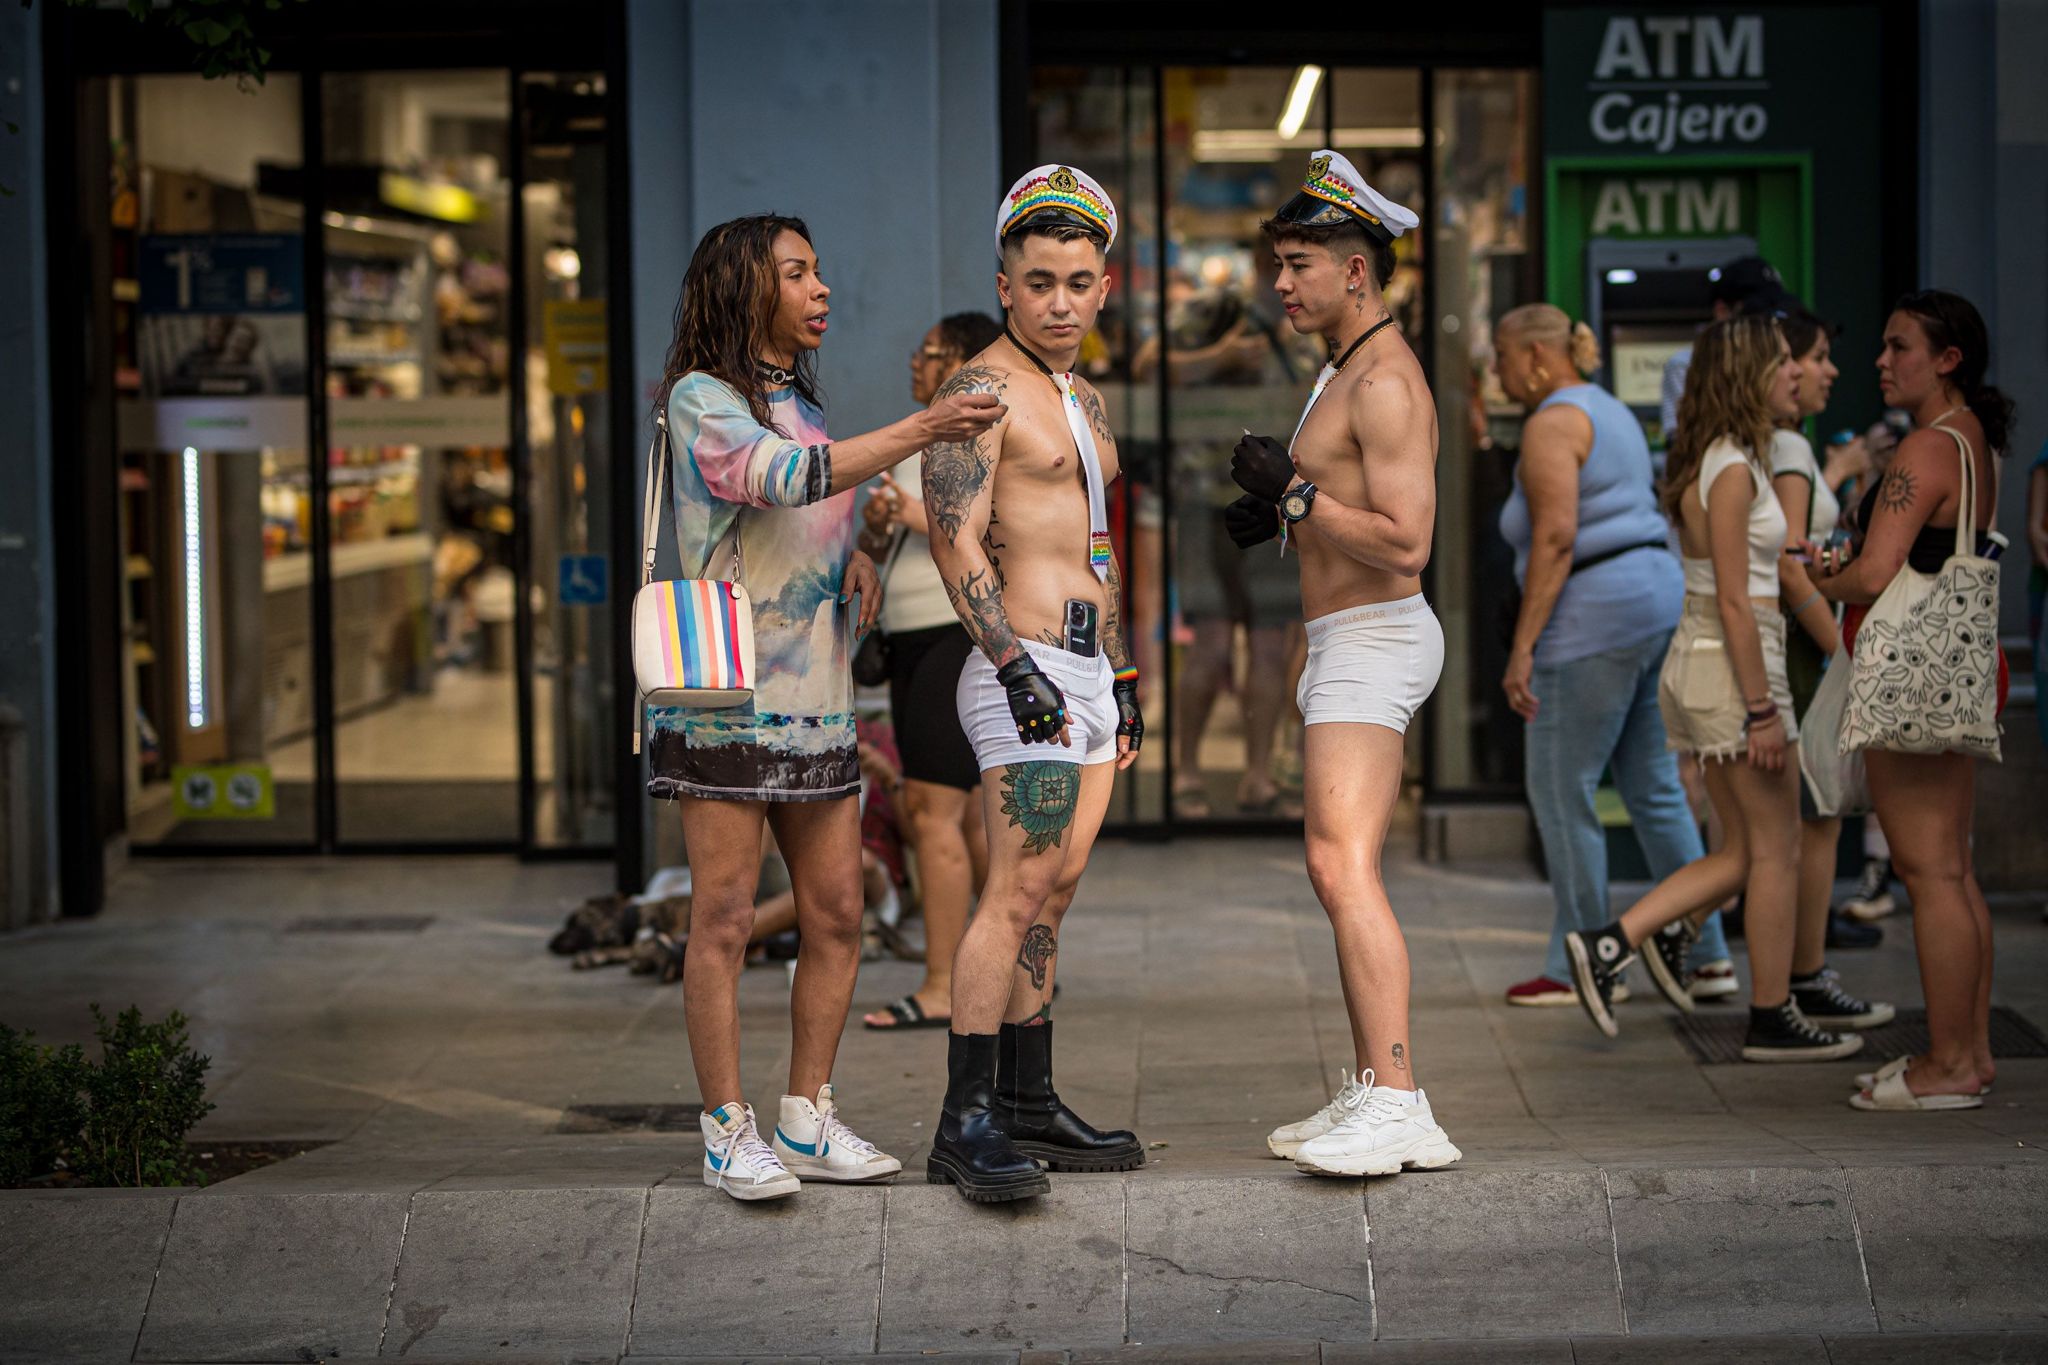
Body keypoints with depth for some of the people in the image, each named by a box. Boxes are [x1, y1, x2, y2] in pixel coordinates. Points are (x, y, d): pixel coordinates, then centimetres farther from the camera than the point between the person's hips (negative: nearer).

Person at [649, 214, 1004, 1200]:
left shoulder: (800, 403, 17)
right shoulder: (699, 400, -7)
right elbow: (785, 480, -25)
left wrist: (857, 557, 7)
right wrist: (921, 432, -32)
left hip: (814, 699, 8)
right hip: (724, 699, -8)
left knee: (837, 914, 5)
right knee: (724, 918, -5)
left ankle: (807, 1120, 14)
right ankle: (729, 1132, 1)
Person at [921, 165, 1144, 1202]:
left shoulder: (1083, 399, 20)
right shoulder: (983, 388, -8)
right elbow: (957, 541, -16)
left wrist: (1123, 677, 25)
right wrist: (1014, 664, -24)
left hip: (1087, 675, 9)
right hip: (1024, 671, -9)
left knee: (1051, 897, 9)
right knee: (1016, 895, -15)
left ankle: (1028, 1106, 14)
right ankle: (966, 1124, -16)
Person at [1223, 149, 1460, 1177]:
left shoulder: (1385, 383, -15)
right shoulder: (1349, 372, 19)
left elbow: (1404, 543, -24)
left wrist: (1295, 492, -18)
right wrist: (1280, 521, 14)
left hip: (1373, 640, -12)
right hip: (1351, 643, 12)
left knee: (1343, 866, -22)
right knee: (1339, 873, 14)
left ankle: (1400, 1108, -29)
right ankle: (1371, 1099, 20)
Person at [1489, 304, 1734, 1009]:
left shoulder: (1553, 424, -10)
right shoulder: (1613, 413, 20)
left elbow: (1556, 537, -20)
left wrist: (1522, 646, -21)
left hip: (1596, 614, -10)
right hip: (1660, 596, 10)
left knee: (1560, 791, -2)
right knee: (1655, 791, 12)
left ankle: (1579, 967, 3)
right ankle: (1705, 953, 12)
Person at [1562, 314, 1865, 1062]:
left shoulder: (1736, 462, 12)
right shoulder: (1732, 472, -17)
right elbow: (1734, 603, -20)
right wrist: (1762, 711, -20)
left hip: (1701, 666, 10)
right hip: (1733, 667, -10)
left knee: (1743, 852, 14)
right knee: (1775, 852, 3)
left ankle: (1610, 942, 6)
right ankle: (1773, 1019, 12)